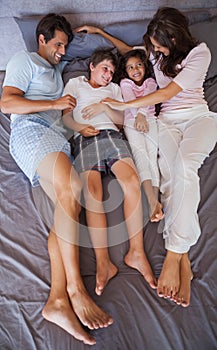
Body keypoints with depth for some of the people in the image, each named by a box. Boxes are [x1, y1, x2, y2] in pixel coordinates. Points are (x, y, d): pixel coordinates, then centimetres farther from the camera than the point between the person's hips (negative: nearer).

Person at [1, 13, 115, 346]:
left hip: (56, 138, 7)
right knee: (72, 187, -33)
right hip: (30, 131, -7)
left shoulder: (56, 70, 38)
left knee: (67, 208, -19)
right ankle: (75, 287, -30)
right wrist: (54, 104, -4)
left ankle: (58, 300, -30)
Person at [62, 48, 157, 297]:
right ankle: (103, 262, -34)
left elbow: (121, 119, 20)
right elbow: (66, 115, 14)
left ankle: (136, 252, -25)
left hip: (111, 135, 2)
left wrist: (104, 107, 3)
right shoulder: (75, 83, 27)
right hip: (85, 139, -2)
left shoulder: (113, 88, 33)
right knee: (92, 191, -28)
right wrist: (80, 127, -7)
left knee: (131, 179, -28)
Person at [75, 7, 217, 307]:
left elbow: (167, 93, -13)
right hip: (168, 120, 3)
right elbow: (128, 51, 37)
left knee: (184, 163, -38)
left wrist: (122, 105, -15)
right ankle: (183, 259, -41)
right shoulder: (156, 50, 15)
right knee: (169, 167, -32)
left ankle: (174, 253, -41)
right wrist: (100, 32, 32)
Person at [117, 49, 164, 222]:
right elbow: (130, 99, 2)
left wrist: (142, 113, -18)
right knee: (139, 151, -24)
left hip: (149, 119, 1)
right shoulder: (125, 83, 23)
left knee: (152, 152, -22)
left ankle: (155, 198, -39)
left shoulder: (150, 82, 25)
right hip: (132, 121, -1)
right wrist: (138, 116, -17)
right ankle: (153, 201, -40)